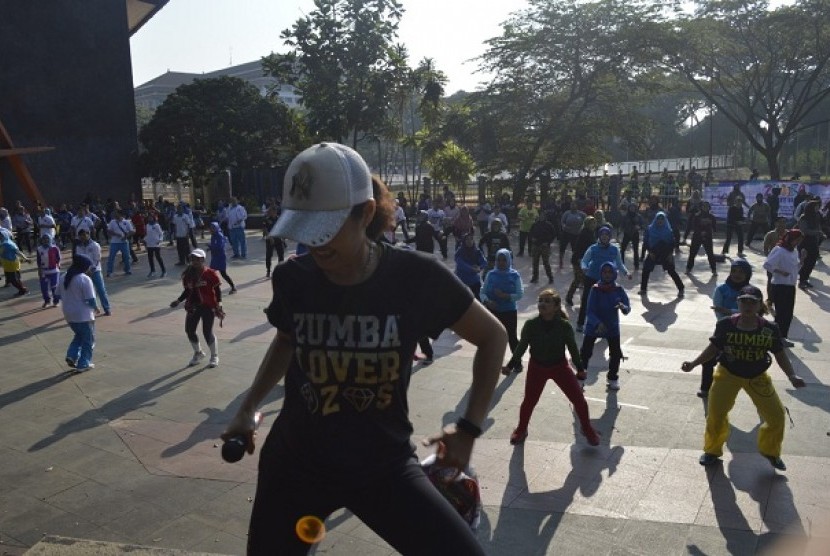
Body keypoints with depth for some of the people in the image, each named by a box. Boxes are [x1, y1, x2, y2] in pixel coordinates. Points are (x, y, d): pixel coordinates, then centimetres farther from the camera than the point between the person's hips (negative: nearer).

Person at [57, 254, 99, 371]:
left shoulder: (63, 277, 4)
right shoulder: (85, 279, -19)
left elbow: (59, 295, 12)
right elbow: (91, 299, -19)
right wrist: (96, 309, -1)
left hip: (69, 314, 7)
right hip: (83, 315, -7)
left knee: (79, 335, 26)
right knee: (88, 339, 9)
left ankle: (71, 356, 12)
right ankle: (83, 364, 13)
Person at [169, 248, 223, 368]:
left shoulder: (210, 274, -13)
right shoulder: (188, 274, 3)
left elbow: (217, 289, -8)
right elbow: (187, 291, 14)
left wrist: (218, 304, -15)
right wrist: (178, 301, 4)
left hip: (208, 306, -6)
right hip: (193, 306, 6)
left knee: (207, 332, -4)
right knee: (189, 330, 8)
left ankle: (214, 356, 18)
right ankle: (198, 353, 34)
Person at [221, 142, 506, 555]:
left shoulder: (415, 277, -18)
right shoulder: (292, 279, -10)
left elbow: (492, 336, -3)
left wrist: (469, 428, -5)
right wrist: (248, 408, 5)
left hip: (383, 464, -2)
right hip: (295, 461, 3)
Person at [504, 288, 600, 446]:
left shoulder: (564, 325, -20)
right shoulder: (530, 324, -21)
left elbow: (572, 347, -5)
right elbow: (522, 346, -7)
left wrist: (580, 368, 1)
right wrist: (511, 365, -7)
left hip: (560, 366, 0)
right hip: (537, 367, 0)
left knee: (579, 399, 3)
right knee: (529, 401, 6)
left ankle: (587, 428, 29)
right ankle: (521, 430, 32)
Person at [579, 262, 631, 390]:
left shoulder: (618, 290, -9)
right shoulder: (595, 289, -17)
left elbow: (628, 308, -8)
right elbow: (589, 311, -19)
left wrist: (623, 307, -32)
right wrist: (598, 324, -35)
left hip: (612, 327, 2)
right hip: (594, 326, -2)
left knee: (616, 353, 4)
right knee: (585, 352, -1)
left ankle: (613, 378, 25)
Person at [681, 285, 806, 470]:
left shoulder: (770, 329, -16)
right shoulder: (725, 325, -18)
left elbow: (780, 354, -4)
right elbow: (713, 348, -7)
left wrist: (792, 376, -18)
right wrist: (694, 363, -17)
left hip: (757, 377, 1)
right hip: (728, 374, -1)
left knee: (776, 416, 3)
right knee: (715, 414, -2)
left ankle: (770, 451, 34)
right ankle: (712, 450, 25)